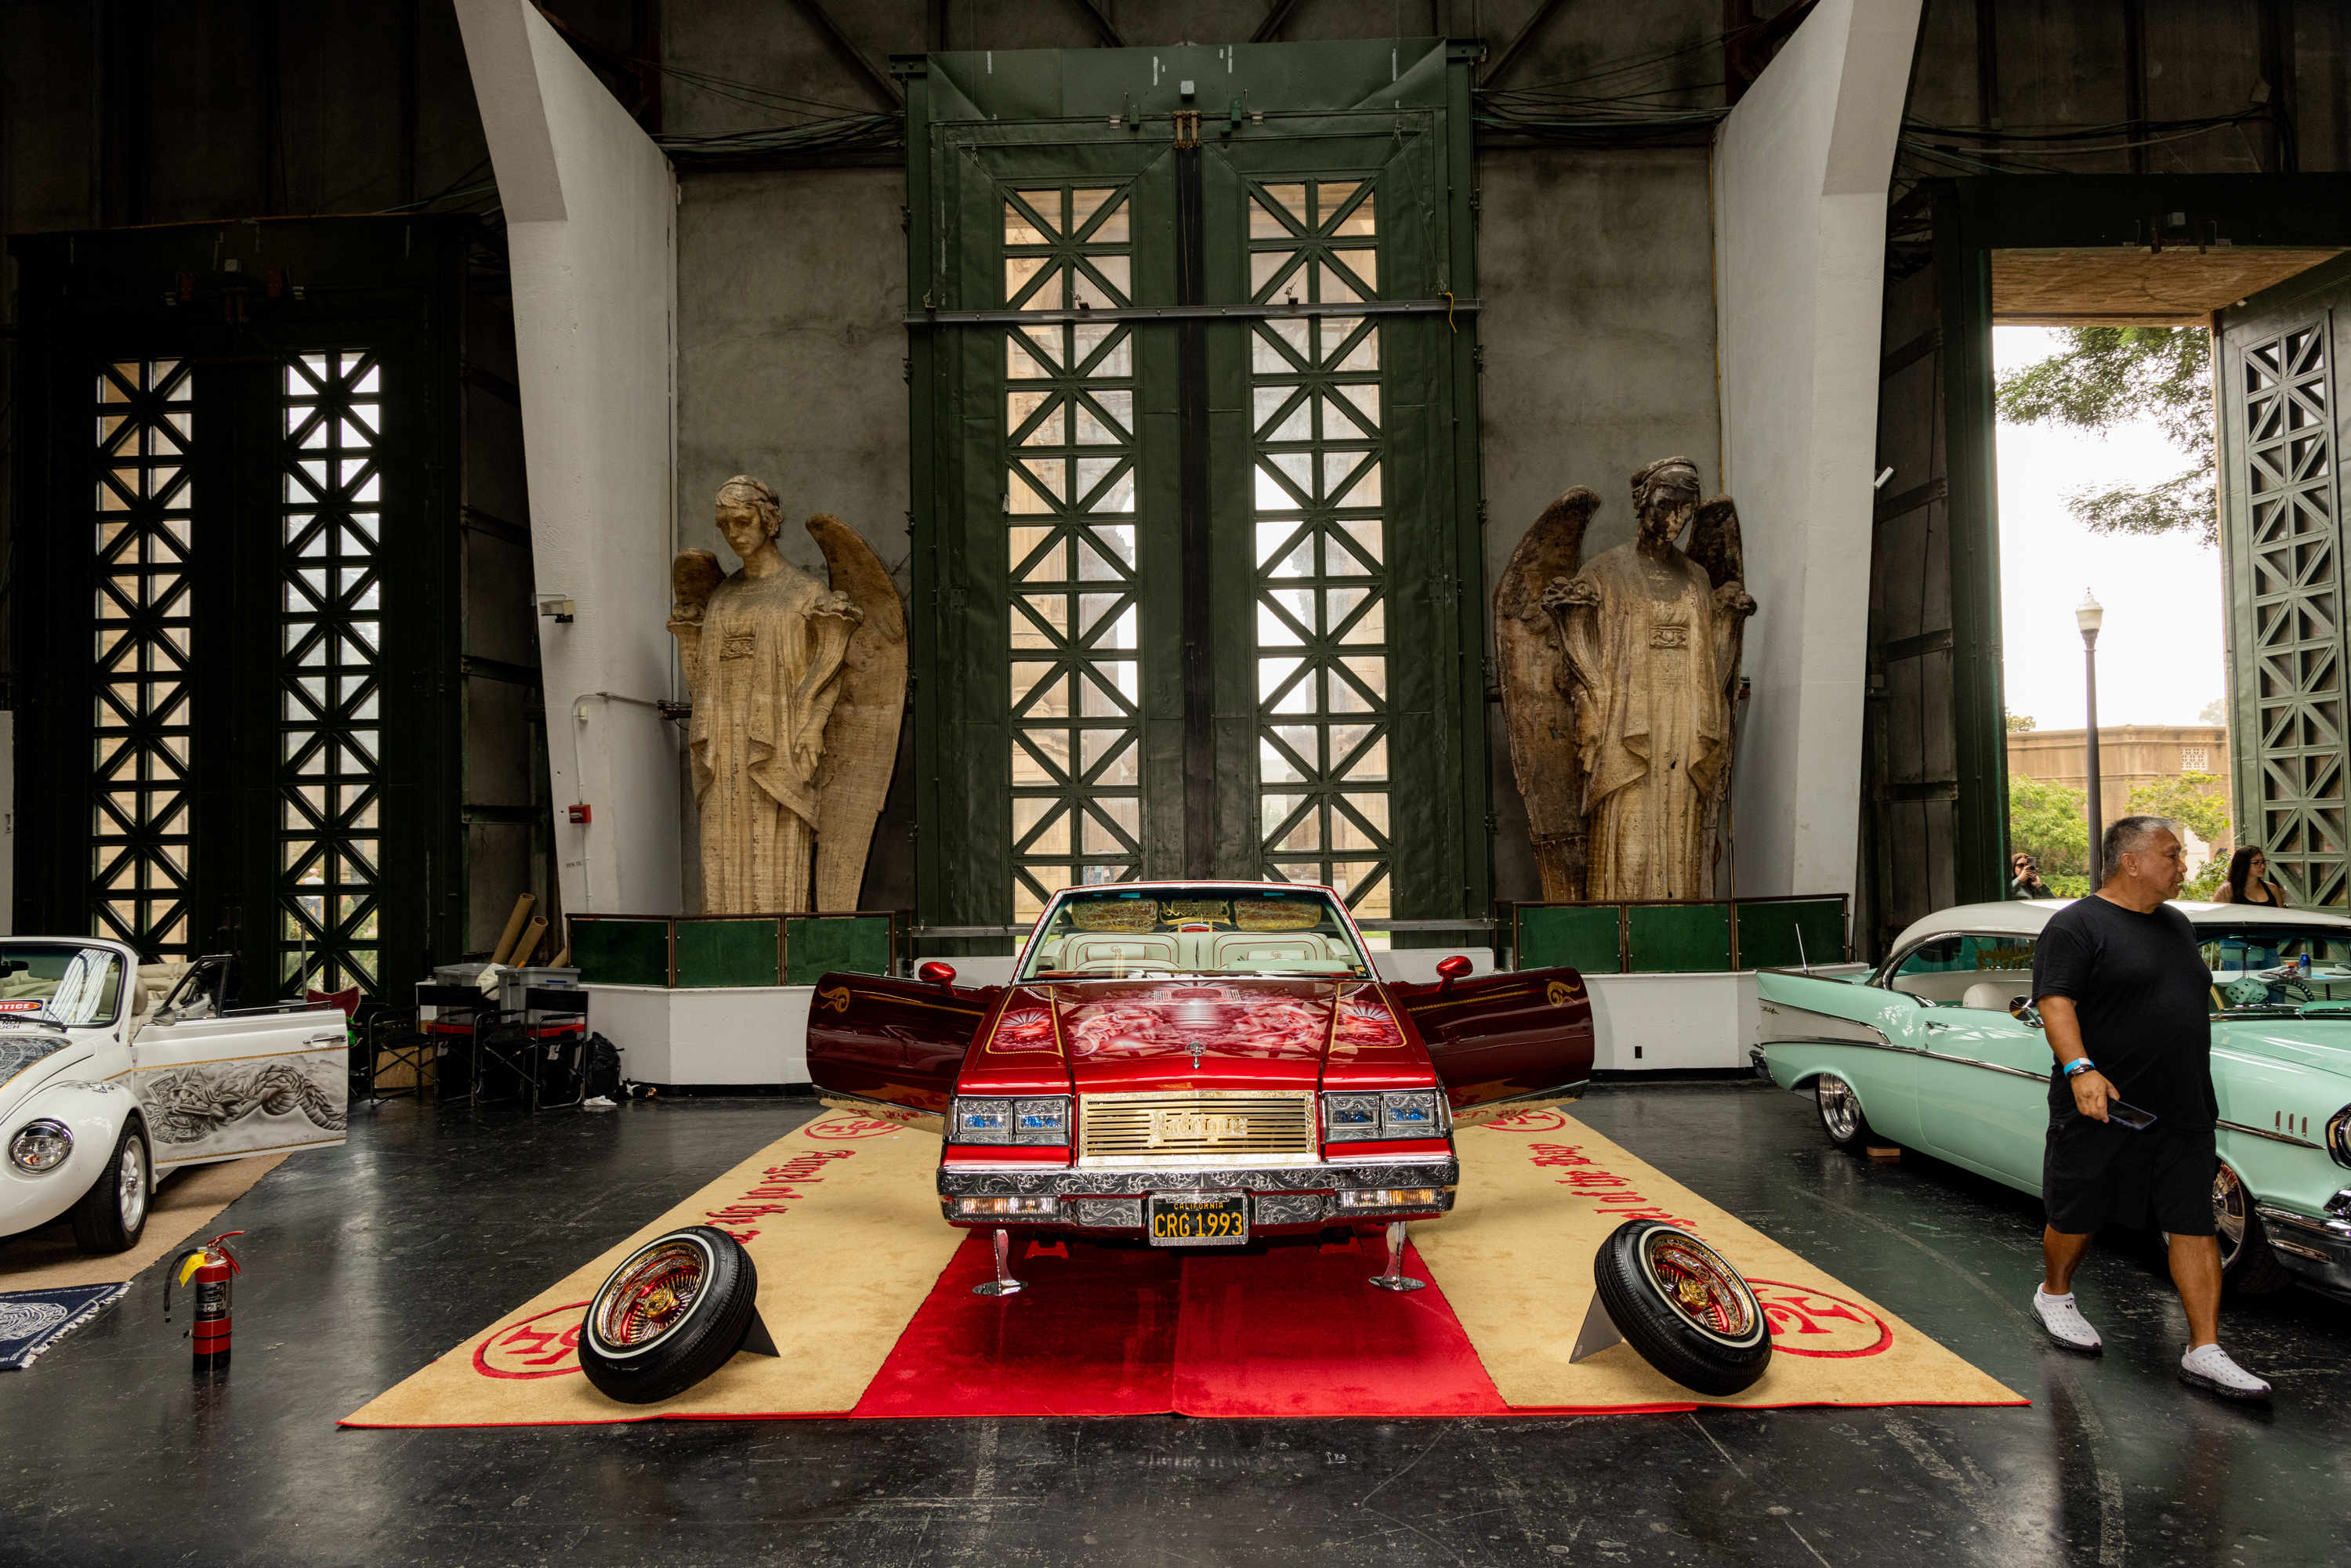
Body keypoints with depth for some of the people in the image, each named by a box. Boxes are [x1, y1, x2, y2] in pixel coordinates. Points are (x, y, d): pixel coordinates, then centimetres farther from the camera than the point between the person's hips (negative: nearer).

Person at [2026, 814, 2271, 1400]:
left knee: (2195, 1225, 2)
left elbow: (2189, 1003, 23)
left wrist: (2199, 1094, 21)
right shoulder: (2076, 926, -11)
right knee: (2078, 1217, 9)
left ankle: (2206, 1352, 6)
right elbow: (2055, 1002, -19)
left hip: (2182, 1112, 6)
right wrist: (2079, 1068, -33)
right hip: (2101, 1109, -6)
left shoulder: (2177, 925, 14)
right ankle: (2053, 1294, 34)